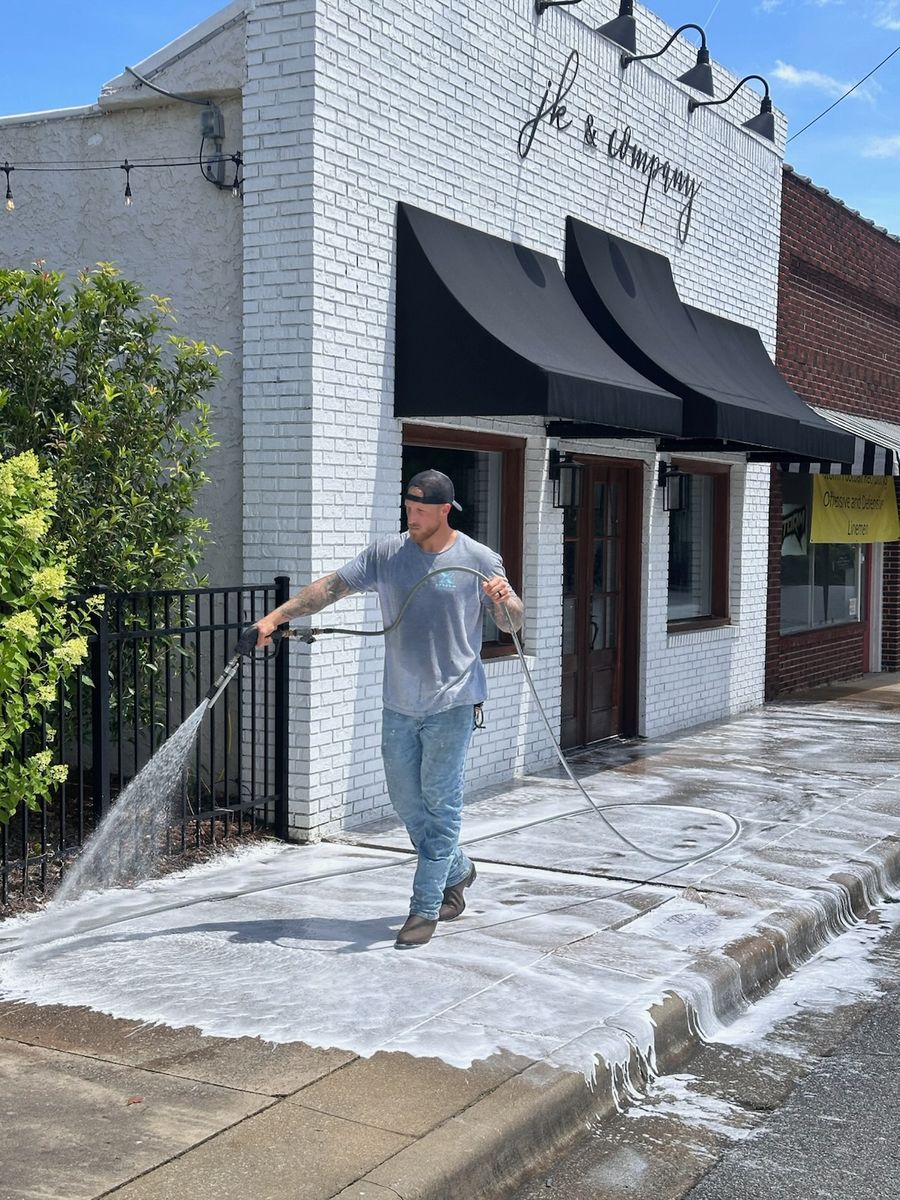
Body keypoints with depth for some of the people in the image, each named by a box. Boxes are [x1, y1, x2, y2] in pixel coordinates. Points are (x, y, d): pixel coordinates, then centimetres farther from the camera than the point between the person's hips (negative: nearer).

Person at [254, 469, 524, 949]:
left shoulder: (480, 560, -5)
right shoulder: (386, 554, 3)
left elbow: (512, 622, -1)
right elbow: (330, 587, 0)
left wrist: (505, 599, -24)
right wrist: (276, 616, -9)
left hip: (451, 703, -4)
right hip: (400, 703, 5)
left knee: (440, 803, -3)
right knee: (405, 799, 13)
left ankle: (425, 908, 4)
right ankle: (456, 871, 35)